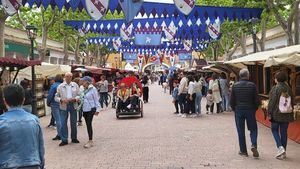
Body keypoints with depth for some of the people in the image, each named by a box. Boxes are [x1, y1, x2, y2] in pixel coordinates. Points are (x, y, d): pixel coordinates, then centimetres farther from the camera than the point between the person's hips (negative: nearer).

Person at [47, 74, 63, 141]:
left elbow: (50, 95, -10)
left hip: (55, 105, -5)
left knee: (58, 120, -2)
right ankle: (61, 133, 19)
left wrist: (48, 103, 4)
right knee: (61, 119, 13)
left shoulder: (54, 86, -10)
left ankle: (59, 135, 1)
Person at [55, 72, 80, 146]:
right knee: (63, 123, -2)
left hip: (73, 105, 1)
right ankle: (64, 140, 6)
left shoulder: (75, 85, 6)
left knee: (73, 123, 9)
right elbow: (56, 97, 4)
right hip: (64, 106, -1)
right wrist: (61, 100, -15)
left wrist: (74, 99, -16)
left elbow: (79, 95, 3)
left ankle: (74, 138, 23)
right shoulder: (60, 86, 4)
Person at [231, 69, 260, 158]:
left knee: (240, 131, 7)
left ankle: (243, 151, 11)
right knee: (253, 129, 13)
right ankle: (254, 145, -7)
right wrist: (255, 109, 11)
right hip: (250, 110, -1)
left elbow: (232, 101, 0)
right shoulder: (252, 85, -6)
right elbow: (256, 100, -4)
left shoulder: (235, 86, -3)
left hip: (238, 110, 1)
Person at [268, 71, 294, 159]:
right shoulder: (288, 89, 2)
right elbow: (292, 102, 8)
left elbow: (271, 102, -13)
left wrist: (269, 113, -6)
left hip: (276, 114, -4)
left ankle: (280, 147, -5)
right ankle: (283, 153, 16)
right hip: (287, 114, 4)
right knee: (284, 132, 11)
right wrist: (290, 113, 18)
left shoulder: (275, 88, -12)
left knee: (274, 130, 13)